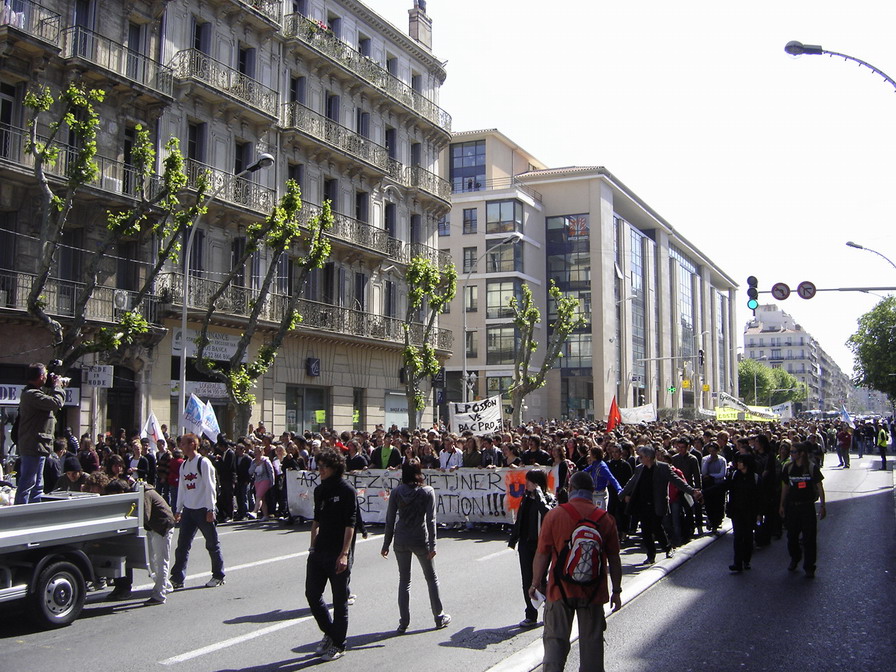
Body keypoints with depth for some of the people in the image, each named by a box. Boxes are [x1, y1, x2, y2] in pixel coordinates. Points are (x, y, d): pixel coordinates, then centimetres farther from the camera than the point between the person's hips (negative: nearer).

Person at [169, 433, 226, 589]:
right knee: (182, 545, 1)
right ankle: (177, 578, 4)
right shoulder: (184, 465, 12)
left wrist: (210, 509, -14)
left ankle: (218, 576, 16)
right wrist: (178, 510, 14)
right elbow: (182, 488, 17)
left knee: (212, 544, 4)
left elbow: (209, 487, -12)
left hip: (203, 510, -6)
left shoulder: (203, 462, -10)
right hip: (188, 510, 7)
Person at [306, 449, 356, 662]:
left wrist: (344, 554, -19)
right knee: (312, 594, 7)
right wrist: (313, 546, 15)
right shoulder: (320, 490, 11)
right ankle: (329, 633, 28)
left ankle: (338, 645, 15)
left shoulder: (347, 491, -10)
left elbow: (350, 524, -14)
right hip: (319, 552, 7)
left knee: (340, 600, 3)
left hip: (338, 554, -7)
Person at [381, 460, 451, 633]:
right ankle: (439, 617, 22)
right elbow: (430, 520, -10)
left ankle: (404, 622, 8)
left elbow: (390, 520, 0)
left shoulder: (396, 492, -1)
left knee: (404, 581, 10)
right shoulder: (427, 491, -6)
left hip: (401, 541, 1)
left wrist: (386, 545, 6)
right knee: (431, 578, 15)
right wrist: (432, 545, -9)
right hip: (421, 541, -1)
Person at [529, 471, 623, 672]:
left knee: (555, 640, 9)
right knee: (592, 641, 13)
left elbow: (542, 554, -6)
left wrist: (535, 583, 7)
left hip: (560, 589, -1)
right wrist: (616, 591, 11)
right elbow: (614, 559, 1)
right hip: (594, 592, 1)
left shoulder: (554, 515, -8)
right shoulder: (605, 518, -4)